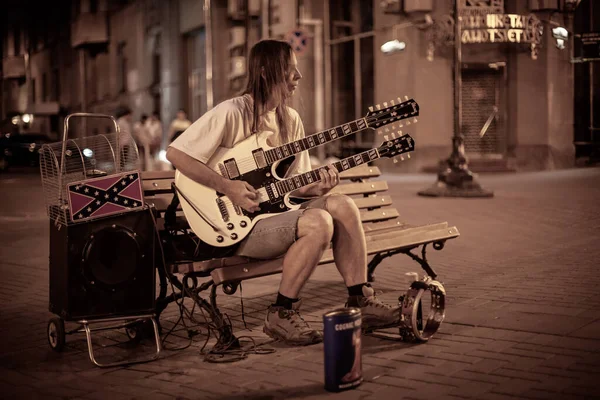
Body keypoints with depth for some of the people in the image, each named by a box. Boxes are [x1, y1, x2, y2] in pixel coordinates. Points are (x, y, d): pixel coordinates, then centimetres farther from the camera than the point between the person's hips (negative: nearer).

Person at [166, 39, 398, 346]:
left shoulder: (289, 119, 12)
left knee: (342, 205, -14)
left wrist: (317, 187, -9)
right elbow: (175, 152, -15)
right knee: (318, 223, -28)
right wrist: (227, 187, -20)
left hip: (276, 209, 7)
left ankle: (360, 301, -6)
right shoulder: (231, 113, -12)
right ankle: (281, 314, -13)